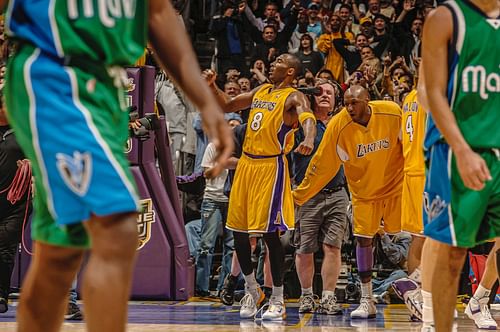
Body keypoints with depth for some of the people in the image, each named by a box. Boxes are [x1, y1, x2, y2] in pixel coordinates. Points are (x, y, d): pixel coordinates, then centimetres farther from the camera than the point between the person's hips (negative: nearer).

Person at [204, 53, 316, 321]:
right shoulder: (260, 91, 16)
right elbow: (227, 106, 26)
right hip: (246, 164, 8)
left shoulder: (293, 97, -8)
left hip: (271, 167, -7)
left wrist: (308, 139, -50)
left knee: (270, 233, -9)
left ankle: (278, 301, 1)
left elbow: (308, 118, -28)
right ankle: (252, 290, 26)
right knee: (238, 230, 9)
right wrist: (211, 86, 8)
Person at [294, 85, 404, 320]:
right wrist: (299, 196, -14)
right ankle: (367, 301, 8)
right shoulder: (338, 126, -21)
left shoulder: (393, 113, -20)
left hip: (395, 184, 0)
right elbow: (322, 165, -14)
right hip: (364, 190, 0)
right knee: (363, 239, -1)